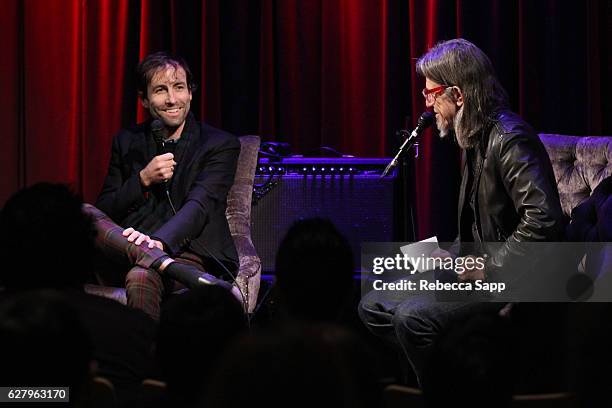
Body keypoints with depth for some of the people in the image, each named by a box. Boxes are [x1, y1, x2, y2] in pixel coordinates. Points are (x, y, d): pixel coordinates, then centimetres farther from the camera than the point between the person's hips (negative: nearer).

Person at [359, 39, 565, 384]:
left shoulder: (509, 138, -19)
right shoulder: (476, 138, 13)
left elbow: (544, 218, -30)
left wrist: (489, 268, -23)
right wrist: (455, 254, 5)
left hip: (514, 279, -11)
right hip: (481, 268, 11)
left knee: (413, 317, -28)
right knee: (373, 308, 5)